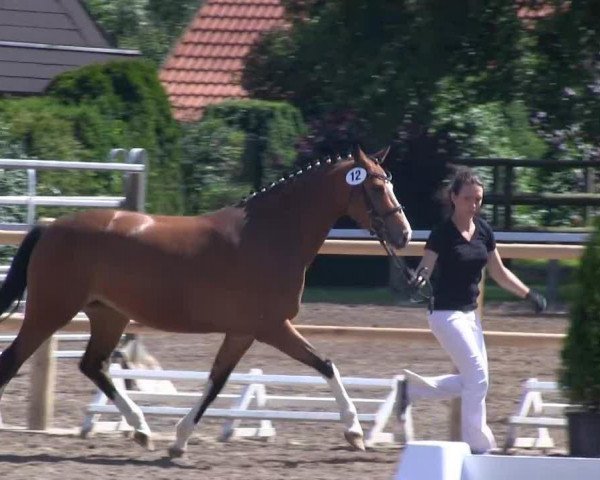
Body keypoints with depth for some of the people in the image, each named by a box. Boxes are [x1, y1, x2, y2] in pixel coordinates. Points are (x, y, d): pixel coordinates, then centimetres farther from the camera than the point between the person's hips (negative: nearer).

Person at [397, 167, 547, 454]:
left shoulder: (483, 231, 4)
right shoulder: (442, 233, -15)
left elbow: (499, 273, 14)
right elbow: (425, 268, -19)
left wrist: (528, 294, 9)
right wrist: (418, 280, -41)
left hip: (470, 313, 8)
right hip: (446, 314, -8)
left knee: (471, 382, 13)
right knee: (477, 377, -11)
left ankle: (411, 388, 27)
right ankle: (478, 446, -3)